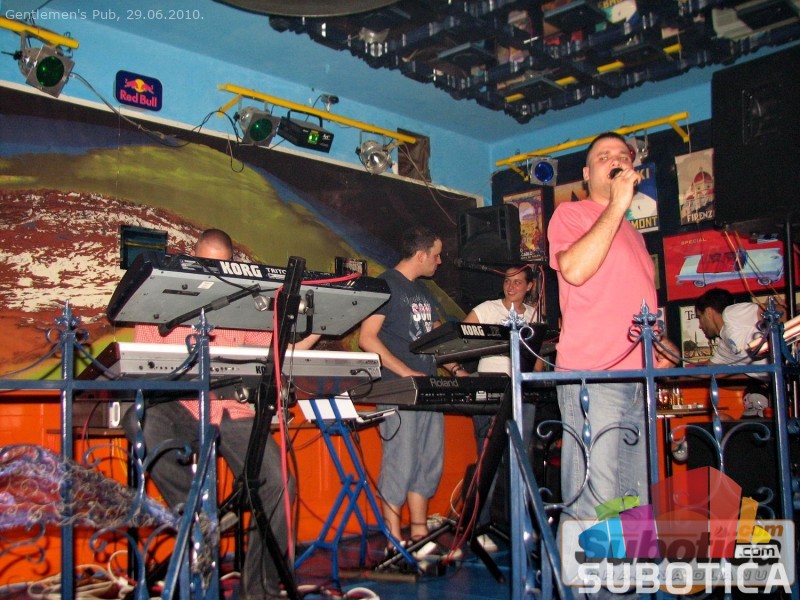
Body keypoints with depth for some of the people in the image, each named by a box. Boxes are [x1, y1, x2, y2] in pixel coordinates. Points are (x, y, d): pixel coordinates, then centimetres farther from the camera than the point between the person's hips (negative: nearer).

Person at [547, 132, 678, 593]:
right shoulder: (572, 213, 6)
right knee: (594, 506, -12)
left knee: (637, 505, 8)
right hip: (592, 374, -8)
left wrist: (663, 344, 15)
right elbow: (574, 269, -14)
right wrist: (616, 205, -9)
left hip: (640, 378, 8)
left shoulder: (634, 233, 29)